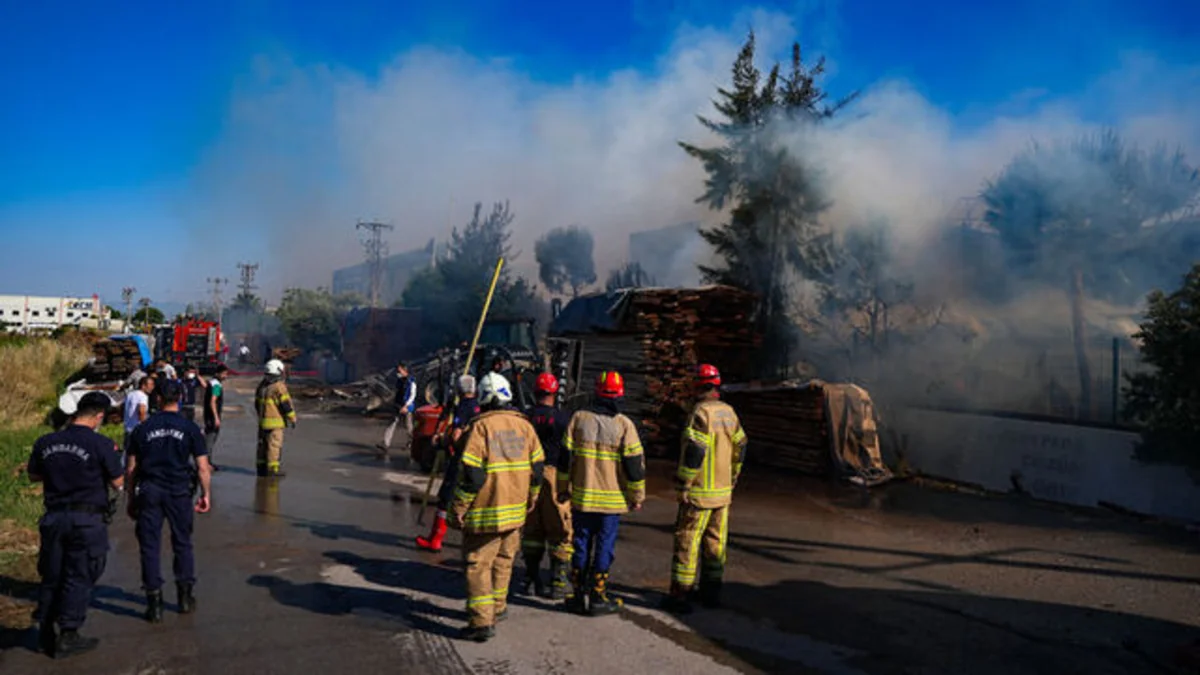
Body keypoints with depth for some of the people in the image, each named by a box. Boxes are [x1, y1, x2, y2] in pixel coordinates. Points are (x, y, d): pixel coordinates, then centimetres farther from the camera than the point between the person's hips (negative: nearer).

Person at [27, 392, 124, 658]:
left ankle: (46, 636, 25)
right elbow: (117, 483, -7)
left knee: (51, 576, 16)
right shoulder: (102, 445, -13)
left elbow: (34, 476, 17)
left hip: (54, 517, 5)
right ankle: (67, 637, 7)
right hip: (88, 519, -5)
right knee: (79, 578, 4)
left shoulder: (45, 443, 3)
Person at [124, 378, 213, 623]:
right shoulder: (190, 428, -1)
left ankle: (154, 603, 7)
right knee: (182, 544, 14)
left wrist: (132, 497, 15)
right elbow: (203, 467, -3)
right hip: (179, 492, 0)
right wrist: (205, 495, 7)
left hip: (149, 492, 0)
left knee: (149, 546, 6)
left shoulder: (143, 428, 4)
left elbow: (130, 468, 6)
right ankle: (185, 597, 20)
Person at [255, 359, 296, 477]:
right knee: (274, 445, -5)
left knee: (263, 445, 14)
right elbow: (286, 405, -17)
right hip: (275, 422, -8)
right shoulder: (279, 387, -15)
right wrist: (293, 419, -8)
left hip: (263, 421, 8)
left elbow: (257, 404, 17)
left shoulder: (262, 385, 10)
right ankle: (273, 470, -4)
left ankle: (261, 468, 20)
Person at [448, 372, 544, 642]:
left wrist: (459, 508, -9)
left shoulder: (480, 428, -14)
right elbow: (536, 468, 9)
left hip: (485, 511, -6)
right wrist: (531, 498, 22)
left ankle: (482, 621, 0)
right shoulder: (524, 425, 3)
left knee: (479, 564, 2)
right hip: (515, 510, 6)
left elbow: (471, 475, -18)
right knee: (503, 561, 20)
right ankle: (497, 607, 33)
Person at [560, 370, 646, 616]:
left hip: (581, 496, 2)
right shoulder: (624, 425, -8)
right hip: (612, 499, -2)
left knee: (581, 544, 11)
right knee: (604, 546, 6)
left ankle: (578, 596, 18)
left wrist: (564, 487, 13)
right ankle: (597, 598, 11)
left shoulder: (579, 418, -2)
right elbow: (634, 464, -6)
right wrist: (637, 496, 4)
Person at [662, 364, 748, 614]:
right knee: (715, 542, 15)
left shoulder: (701, 412, -16)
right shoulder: (729, 412, 7)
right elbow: (740, 448, 14)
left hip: (699, 493, -7)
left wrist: (682, 486, -14)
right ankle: (711, 591, 24)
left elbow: (694, 452, -22)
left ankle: (680, 595, 4)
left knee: (687, 542, 0)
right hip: (723, 491, 7)